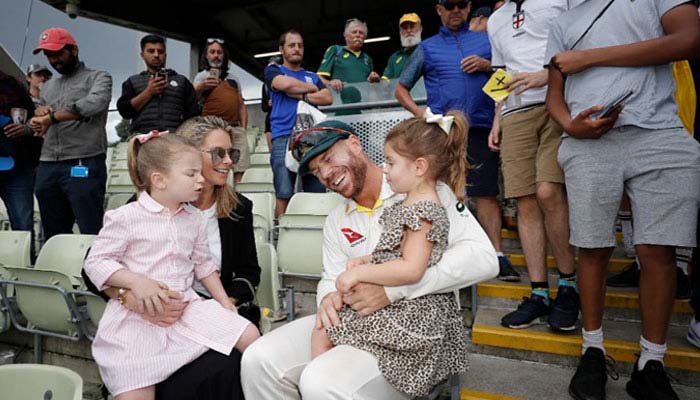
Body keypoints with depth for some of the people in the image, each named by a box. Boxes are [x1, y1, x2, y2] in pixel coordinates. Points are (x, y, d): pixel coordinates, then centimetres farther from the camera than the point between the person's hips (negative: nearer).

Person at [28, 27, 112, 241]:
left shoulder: (98, 78, 6)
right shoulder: (48, 87, 25)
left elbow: (94, 103, -16)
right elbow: (41, 126, 24)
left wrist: (52, 117, -11)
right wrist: (40, 113, 2)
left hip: (84, 165, -6)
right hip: (47, 167, 7)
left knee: (91, 233, -10)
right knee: (53, 235, 9)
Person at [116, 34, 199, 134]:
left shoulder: (182, 81, 21)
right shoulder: (133, 81, 22)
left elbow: (193, 113, 12)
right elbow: (124, 111, 8)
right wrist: (148, 92, 0)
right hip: (143, 136, 0)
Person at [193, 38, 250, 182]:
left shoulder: (233, 78, 24)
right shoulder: (202, 76, 12)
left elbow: (241, 105, 21)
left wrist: (243, 128, 8)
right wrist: (201, 87, -28)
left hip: (236, 129, 4)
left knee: (239, 170, -2)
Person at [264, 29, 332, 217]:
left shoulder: (312, 76, 25)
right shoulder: (273, 70, 17)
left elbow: (328, 98, 9)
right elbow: (284, 83, -6)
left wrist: (300, 95, 0)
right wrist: (311, 88, 9)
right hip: (283, 138, -3)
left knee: (318, 194, -3)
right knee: (284, 195, -10)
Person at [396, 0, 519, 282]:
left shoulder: (486, 40, 20)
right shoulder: (427, 48, 18)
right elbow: (401, 89, 18)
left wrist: (488, 65, -2)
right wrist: (419, 113, 0)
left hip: (480, 128, 0)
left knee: (486, 192, -4)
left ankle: (497, 255, -1)